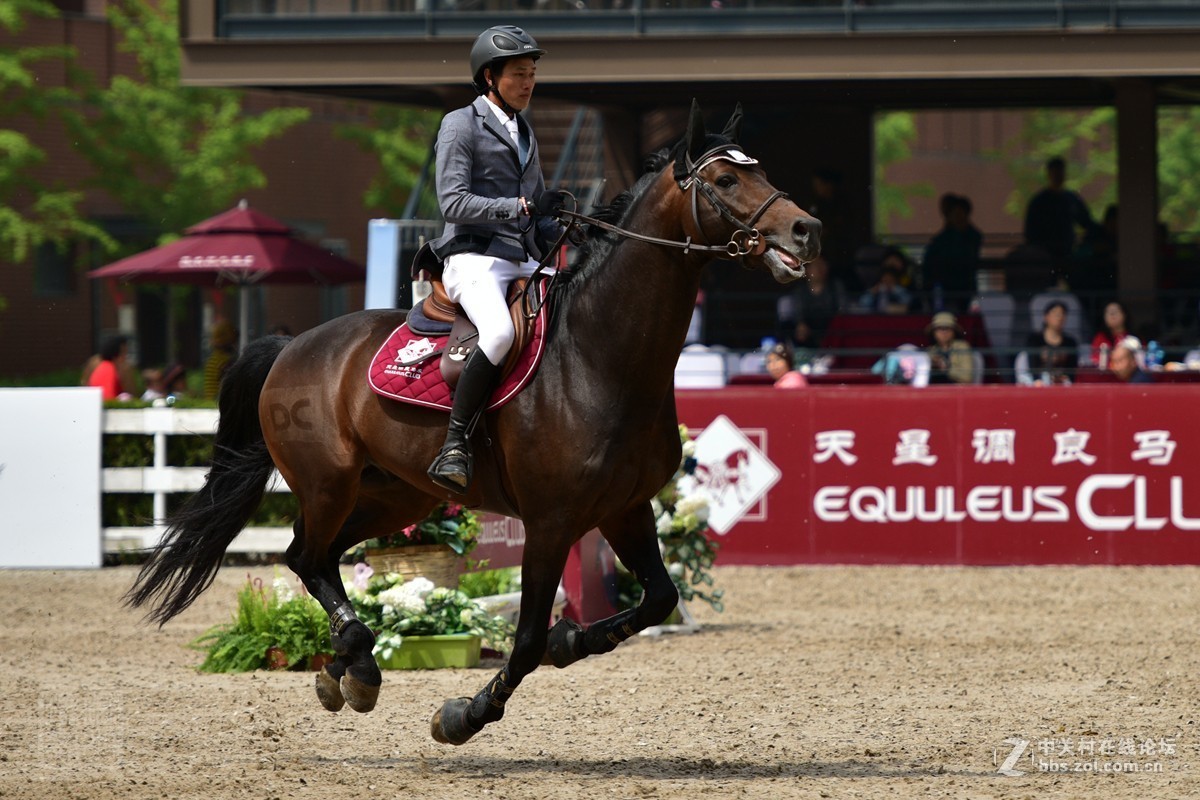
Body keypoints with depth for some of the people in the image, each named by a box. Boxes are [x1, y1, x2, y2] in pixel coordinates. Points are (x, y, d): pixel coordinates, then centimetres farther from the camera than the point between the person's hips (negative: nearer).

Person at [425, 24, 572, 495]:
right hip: (475, 257, -8)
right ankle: (455, 443, -30)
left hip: (524, 263, 8)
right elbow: (453, 202, -11)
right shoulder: (461, 125, 0)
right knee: (500, 332, -35)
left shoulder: (523, 134, 24)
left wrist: (552, 236, 11)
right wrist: (520, 207, -18)